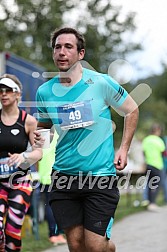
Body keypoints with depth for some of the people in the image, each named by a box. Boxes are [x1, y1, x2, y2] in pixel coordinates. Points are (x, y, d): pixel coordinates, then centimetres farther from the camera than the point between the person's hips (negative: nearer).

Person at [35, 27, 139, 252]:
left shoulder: (100, 82, -6)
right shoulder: (45, 92, 2)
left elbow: (132, 110, 7)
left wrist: (123, 149, 1)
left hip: (101, 175, -3)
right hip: (63, 176, 3)